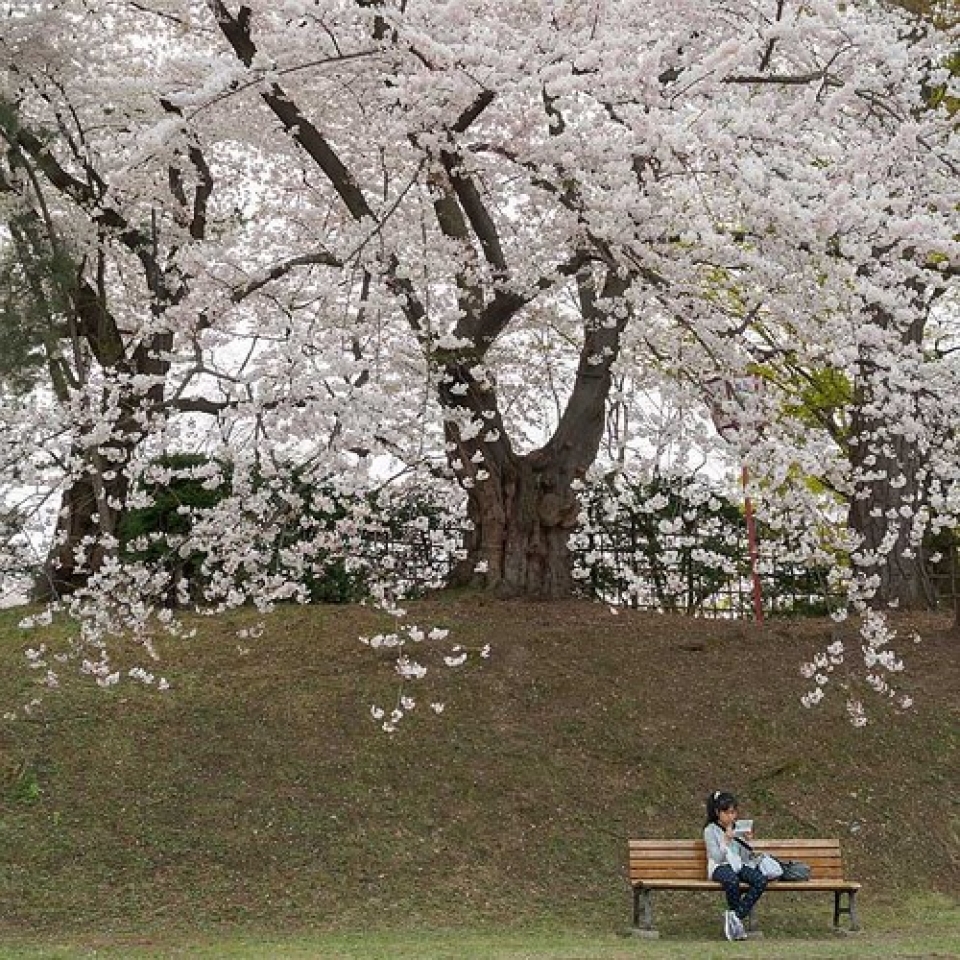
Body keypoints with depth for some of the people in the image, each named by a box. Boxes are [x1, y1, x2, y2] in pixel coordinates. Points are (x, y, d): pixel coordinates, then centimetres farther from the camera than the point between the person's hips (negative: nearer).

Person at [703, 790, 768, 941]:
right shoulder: (710, 830, 0)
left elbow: (745, 857, 11)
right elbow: (717, 857, -9)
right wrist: (726, 840, -20)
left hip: (739, 865, 5)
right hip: (720, 867, -5)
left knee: (761, 880, -27)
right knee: (732, 880, -41)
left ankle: (735, 916, -24)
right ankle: (736, 918, -19)